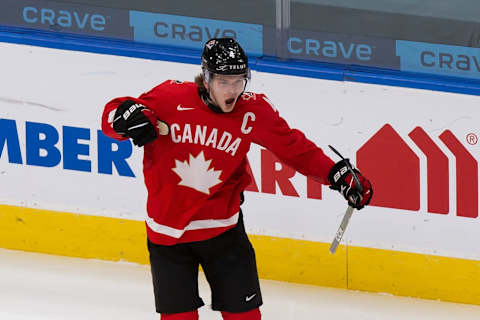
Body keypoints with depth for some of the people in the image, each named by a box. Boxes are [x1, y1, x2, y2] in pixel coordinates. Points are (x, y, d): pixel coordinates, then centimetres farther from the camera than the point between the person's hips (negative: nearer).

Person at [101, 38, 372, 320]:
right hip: (167, 231, -1)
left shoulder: (253, 111, -8)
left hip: (222, 229, 1)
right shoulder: (172, 98, -13)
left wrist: (339, 175, -6)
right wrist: (128, 116, -27)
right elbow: (112, 116, -4)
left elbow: (294, 148, 3)